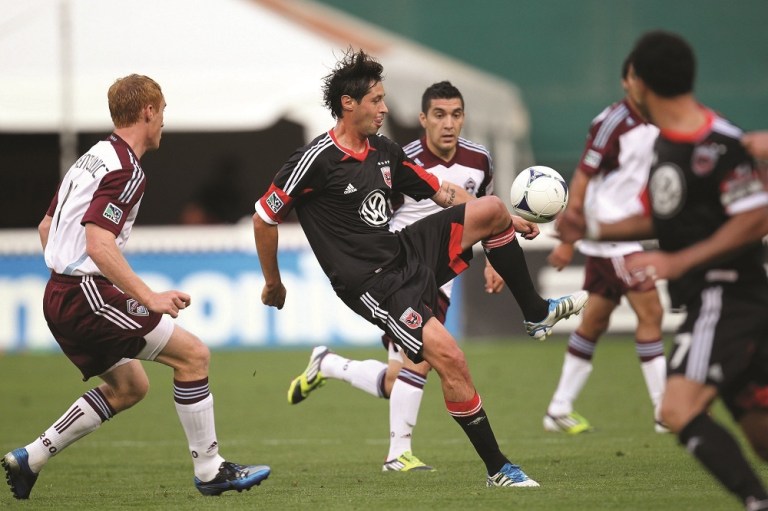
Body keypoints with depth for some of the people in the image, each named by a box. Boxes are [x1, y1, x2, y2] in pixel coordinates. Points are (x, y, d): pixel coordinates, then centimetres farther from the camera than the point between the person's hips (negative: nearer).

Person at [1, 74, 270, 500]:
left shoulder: (91, 158, 16)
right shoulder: (125, 169, -15)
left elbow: (47, 226, 23)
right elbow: (98, 244, -26)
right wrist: (148, 298, -27)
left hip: (61, 296, 10)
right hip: (88, 295, -10)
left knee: (129, 387, 19)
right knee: (193, 353, -8)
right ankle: (209, 470, -4)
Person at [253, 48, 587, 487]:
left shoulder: (385, 152, 9)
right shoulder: (316, 161, -15)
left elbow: (441, 191, 20)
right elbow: (264, 218, -7)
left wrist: (507, 218, 16)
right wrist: (273, 284, 3)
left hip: (407, 251, 8)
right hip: (372, 283, -8)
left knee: (491, 208, -5)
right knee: (450, 358, -20)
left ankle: (538, 314, 12)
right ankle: (498, 469, -8)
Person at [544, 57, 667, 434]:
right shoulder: (611, 123, -15)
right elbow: (581, 181, -14)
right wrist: (567, 240, -15)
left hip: (625, 235, 8)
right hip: (606, 230, -8)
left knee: (595, 320, 11)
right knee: (650, 312, -10)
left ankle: (559, 409, 17)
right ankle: (665, 412, -8)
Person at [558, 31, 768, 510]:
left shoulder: (716, 143, -18)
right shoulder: (666, 142, 13)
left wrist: (679, 262, -22)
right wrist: (595, 231, 19)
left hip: (725, 297, -10)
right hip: (710, 301, 10)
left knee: (679, 409, -22)